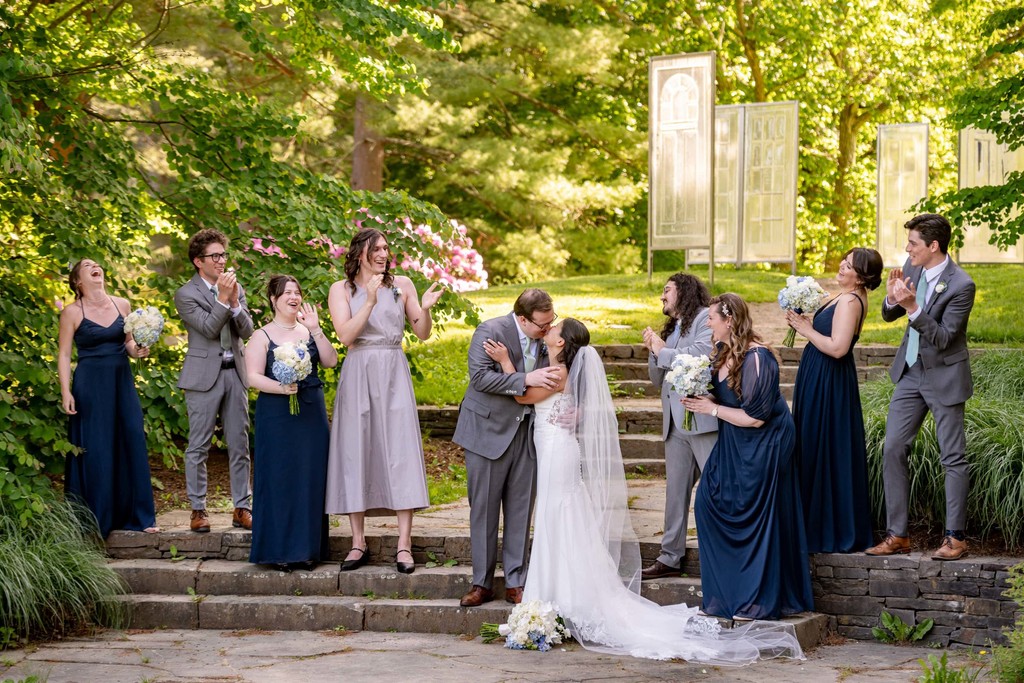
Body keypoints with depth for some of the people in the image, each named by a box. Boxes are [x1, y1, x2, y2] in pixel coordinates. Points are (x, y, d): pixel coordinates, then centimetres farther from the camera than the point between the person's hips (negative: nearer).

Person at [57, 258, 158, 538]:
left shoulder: (122, 305, 7)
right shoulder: (72, 313, -4)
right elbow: (64, 355, -3)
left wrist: (137, 350, -5)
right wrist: (66, 392, -11)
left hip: (122, 382, 4)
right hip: (90, 386, -4)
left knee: (133, 444, 0)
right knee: (95, 451, -2)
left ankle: (139, 516, 9)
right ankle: (97, 521, 7)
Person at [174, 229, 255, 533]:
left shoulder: (235, 288, 11)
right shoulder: (186, 294, -5)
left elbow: (247, 331, 4)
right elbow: (208, 328, -14)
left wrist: (235, 302, -10)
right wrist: (223, 298, -19)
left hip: (235, 373, 5)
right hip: (204, 377, -5)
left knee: (239, 445, 5)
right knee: (199, 446, 0)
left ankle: (242, 508, 11)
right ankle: (198, 510, 6)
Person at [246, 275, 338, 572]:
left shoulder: (308, 332, 11)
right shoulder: (262, 336, -1)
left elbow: (331, 361, 0)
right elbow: (253, 377, -8)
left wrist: (316, 330, -8)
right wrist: (280, 387, -24)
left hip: (312, 415, 4)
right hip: (276, 416, -4)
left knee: (311, 479, 4)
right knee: (279, 480, -3)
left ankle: (308, 549, 11)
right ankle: (280, 550, 2)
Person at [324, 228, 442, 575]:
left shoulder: (401, 285, 7)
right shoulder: (341, 290, 4)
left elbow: (423, 334, 8)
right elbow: (346, 335, -10)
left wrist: (424, 309, -12)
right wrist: (370, 302, -20)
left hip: (394, 376, 0)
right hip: (358, 376, 0)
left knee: (400, 452, -6)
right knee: (356, 453, 1)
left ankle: (404, 544, -7)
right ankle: (359, 543, 8)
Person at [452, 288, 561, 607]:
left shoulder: (544, 338, 2)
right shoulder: (490, 331, -15)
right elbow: (480, 377, -25)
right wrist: (526, 379, -31)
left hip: (526, 433, 5)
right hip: (489, 432, -5)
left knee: (520, 510, 7)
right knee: (484, 509, 4)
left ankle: (515, 583, 14)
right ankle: (482, 584, 13)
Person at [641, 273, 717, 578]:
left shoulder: (705, 318, -3)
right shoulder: (670, 330, 23)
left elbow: (702, 354, -21)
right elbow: (658, 380, 24)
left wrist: (663, 351, -8)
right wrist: (653, 351, 6)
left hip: (703, 421, -9)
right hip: (675, 424, 9)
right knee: (675, 490, 9)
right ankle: (671, 557, 12)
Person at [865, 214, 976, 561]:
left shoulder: (961, 285, -21)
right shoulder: (911, 268, -2)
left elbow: (943, 338, -23)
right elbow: (889, 315, 9)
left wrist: (912, 307, -33)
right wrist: (893, 298, -13)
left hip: (944, 376, -7)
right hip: (911, 372, 7)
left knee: (953, 457, 1)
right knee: (893, 450, 5)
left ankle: (955, 538, 8)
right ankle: (897, 535, 10)